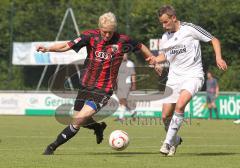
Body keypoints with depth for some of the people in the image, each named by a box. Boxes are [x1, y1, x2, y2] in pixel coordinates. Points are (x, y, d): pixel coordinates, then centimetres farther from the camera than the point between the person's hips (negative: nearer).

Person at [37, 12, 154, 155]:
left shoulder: (122, 41, -9)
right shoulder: (91, 36, -8)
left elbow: (141, 47, 9)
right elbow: (68, 45, -15)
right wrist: (48, 49, -30)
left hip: (103, 90, -4)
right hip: (86, 85, 4)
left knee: (79, 120, -17)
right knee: (78, 119, 13)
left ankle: (53, 147, -6)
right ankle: (99, 127, 45)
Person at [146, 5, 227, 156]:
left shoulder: (190, 29, -8)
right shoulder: (165, 38, 7)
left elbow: (214, 40, -1)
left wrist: (218, 58, -15)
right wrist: (156, 60, 2)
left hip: (193, 75, -6)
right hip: (174, 78, 6)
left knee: (180, 104, -30)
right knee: (165, 116, 1)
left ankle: (168, 142, -22)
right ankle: (175, 140, 29)